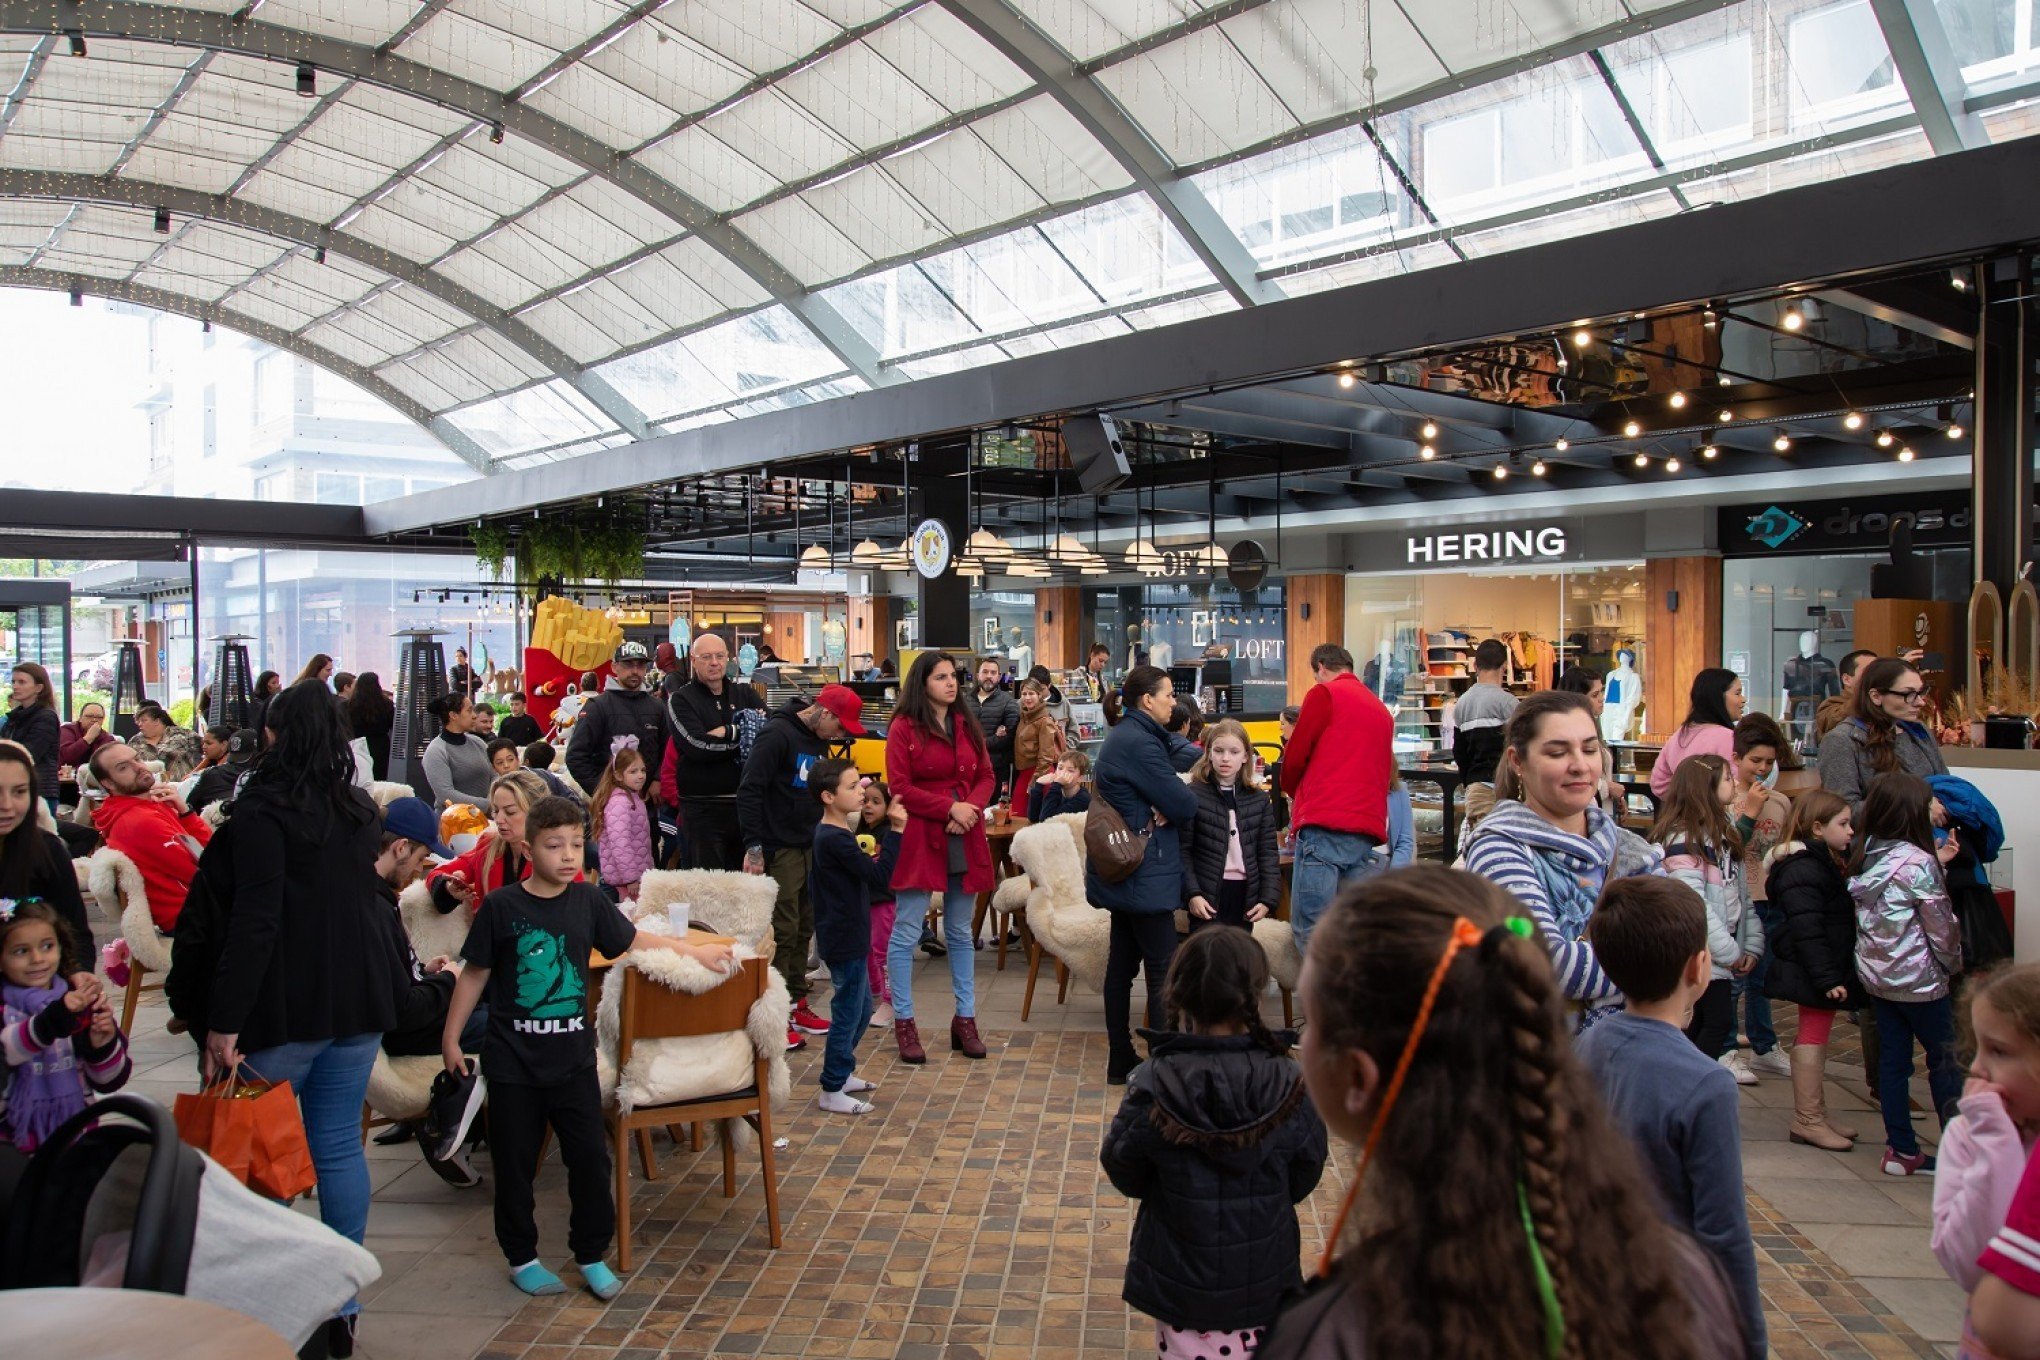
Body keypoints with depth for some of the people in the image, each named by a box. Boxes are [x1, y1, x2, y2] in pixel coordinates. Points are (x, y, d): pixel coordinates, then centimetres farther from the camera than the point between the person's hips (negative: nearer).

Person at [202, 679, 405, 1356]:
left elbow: (254, 920, -17)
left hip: (286, 1006, -6)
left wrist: (224, 1020, -15)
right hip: (357, 998, 6)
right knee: (340, 1147, 10)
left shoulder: (265, 810, -11)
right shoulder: (358, 808, 10)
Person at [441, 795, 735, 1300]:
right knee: (514, 1164, 9)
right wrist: (451, 1036, 0)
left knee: (590, 1158, 4)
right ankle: (522, 1258, 26)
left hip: (573, 1057, 2)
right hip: (513, 1060, -2)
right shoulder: (501, 907, -8)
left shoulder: (587, 901, 0)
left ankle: (592, 1256, 19)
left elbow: (632, 939, 15)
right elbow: (475, 974, -1)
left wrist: (693, 949, 17)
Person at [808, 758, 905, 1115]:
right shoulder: (835, 840, -23)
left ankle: (842, 1073, 35)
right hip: (844, 941, -11)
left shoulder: (833, 833, 10)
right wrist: (895, 831, -25)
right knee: (848, 1014, 0)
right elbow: (879, 877, -25)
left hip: (849, 938, 11)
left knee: (863, 1009, 21)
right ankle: (831, 1091, 11)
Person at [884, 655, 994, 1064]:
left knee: (960, 933, 13)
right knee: (906, 933, -1)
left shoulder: (968, 726, 12)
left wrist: (972, 808, -9)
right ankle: (904, 1023, 9)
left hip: (966, 840, 5)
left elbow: (985, 777, 11)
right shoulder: (904, 729, -5)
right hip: (919, 840, -5)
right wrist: (950, 808, -15)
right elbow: (899, 788, -10)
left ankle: (965, 1020, 21)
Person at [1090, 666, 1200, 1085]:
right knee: (1163, 971, -6)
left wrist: (1164, 807, -6)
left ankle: (1121, 1061, 21)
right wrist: (1177, 800, 3)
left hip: (1123, 873, 11)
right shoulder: (1139, 743, -20)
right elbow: (1184, 805, -19)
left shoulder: (1123, 736, 14)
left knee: (1122, 963, 13)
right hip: (1146, 875, -11)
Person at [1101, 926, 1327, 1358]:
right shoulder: (1289, 1086, -18)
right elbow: (1302, 1181, -3)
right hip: (1263, 1281, 1)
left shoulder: (1152, 1087, -21)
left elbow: (1124, 1176, -7)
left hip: (1178, 1278, -1)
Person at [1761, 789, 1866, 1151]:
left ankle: (1816, 1112, 27)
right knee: (1813, 1037, -5)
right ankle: (1806, 1120, 2)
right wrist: (1827, 978, -26)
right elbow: (1806, 930, -25)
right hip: (1813, 973, -10)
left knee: (1815, 1036, 17)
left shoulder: (1829, 861, 12)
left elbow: (1841, 918, 21)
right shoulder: (1803, 870, -20)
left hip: (1826, 970, 10)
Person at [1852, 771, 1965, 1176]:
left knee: (1892, 1060, 10)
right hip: (1919, 980, -6)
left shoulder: (1867, 858, 2)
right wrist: (1953, 964, 4)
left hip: (1876, 976, 6)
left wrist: (1936, 862, 10)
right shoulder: (1918, 862, -18)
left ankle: (1901, 1150, 15)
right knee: (1945, 1060, 8)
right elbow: (1941, 925, -12)